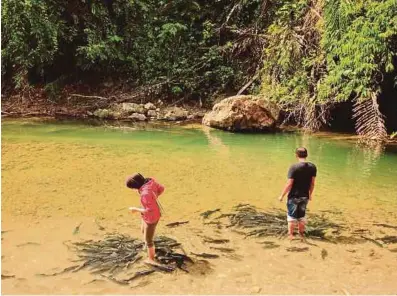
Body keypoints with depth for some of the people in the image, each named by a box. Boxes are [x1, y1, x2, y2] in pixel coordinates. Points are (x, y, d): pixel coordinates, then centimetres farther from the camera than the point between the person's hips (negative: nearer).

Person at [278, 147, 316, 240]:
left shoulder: (294, 167, -18)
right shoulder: (312, 167, -5)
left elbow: (289, 184, -18)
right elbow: (312, 183, 2)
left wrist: (282, 196, -8)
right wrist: (310, 194, 18)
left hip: (294, 196, -4)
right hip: (305, 196, 4)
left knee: (292, 216, 11)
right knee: (301, 216, 21)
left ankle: (290, 234, 17)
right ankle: (301, 234, 32)